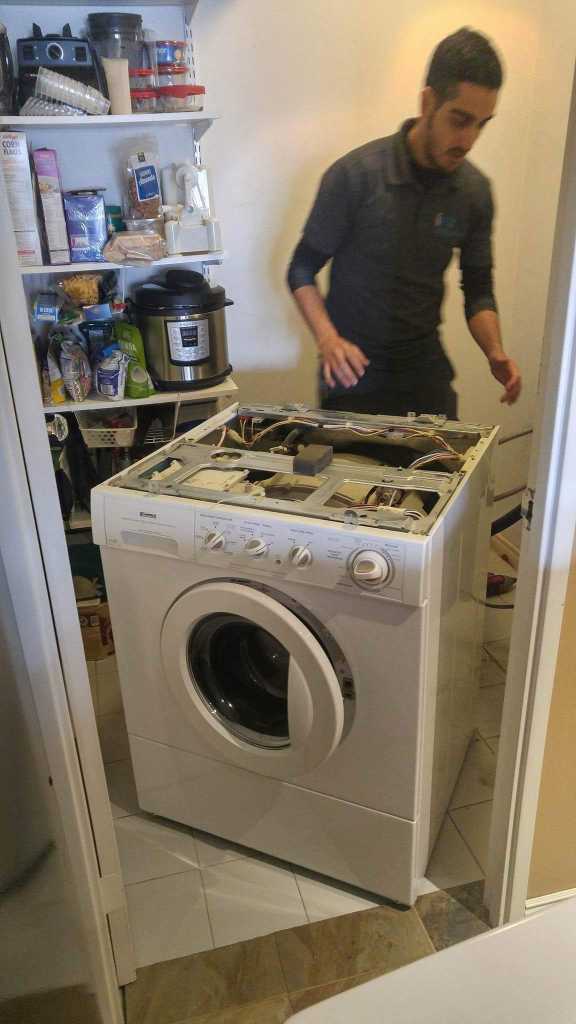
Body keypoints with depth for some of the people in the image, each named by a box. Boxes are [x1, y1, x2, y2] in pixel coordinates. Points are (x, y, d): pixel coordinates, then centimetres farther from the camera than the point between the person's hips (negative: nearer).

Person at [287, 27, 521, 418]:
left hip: (427, 370, 4)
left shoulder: (475, 190, -2)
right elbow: (303, 270, -8)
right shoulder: (355, 175, -15)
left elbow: (479, 289, 6)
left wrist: (495, 352, -13)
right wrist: (327, 338, -24)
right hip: (355, 370, -3)